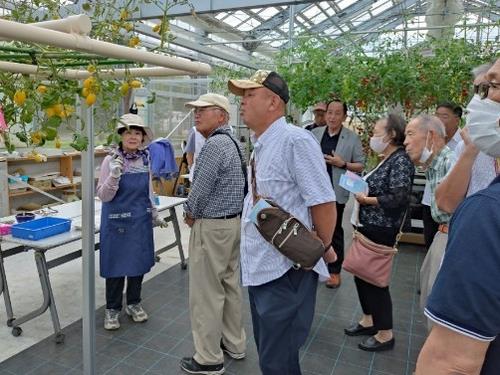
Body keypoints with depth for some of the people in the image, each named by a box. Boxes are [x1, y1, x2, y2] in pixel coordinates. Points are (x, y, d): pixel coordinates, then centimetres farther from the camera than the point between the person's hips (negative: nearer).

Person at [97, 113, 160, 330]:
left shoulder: (146, 159, 1)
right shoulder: (111, 161, -12)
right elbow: (103, 196, -13)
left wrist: (154, 214, 18)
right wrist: (114, 176, -30)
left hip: (141, 220, 4)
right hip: (117, 221, -4)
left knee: (139, 262, 13)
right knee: (116, 264, 6)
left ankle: (134, 303, 32)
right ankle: (112, 308, 25)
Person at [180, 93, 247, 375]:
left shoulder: (214, 144, -20)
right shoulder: (233, 142, 11)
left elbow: (201, 189, -21)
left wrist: (190, 213, -1)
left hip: (212, 227, -10)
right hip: (234, 221, 10)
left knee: (207, 292, 2)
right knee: (231, 284, 18)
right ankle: (234, 344, 32)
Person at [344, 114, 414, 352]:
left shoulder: (400, 160, -16)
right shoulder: (385, 160, 12)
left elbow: (398, 198, -24)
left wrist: (366, 200, -15)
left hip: (380, 231, -9)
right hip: (367, 226, 9)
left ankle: (385, 334, 18)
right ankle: (369, 321, 34)